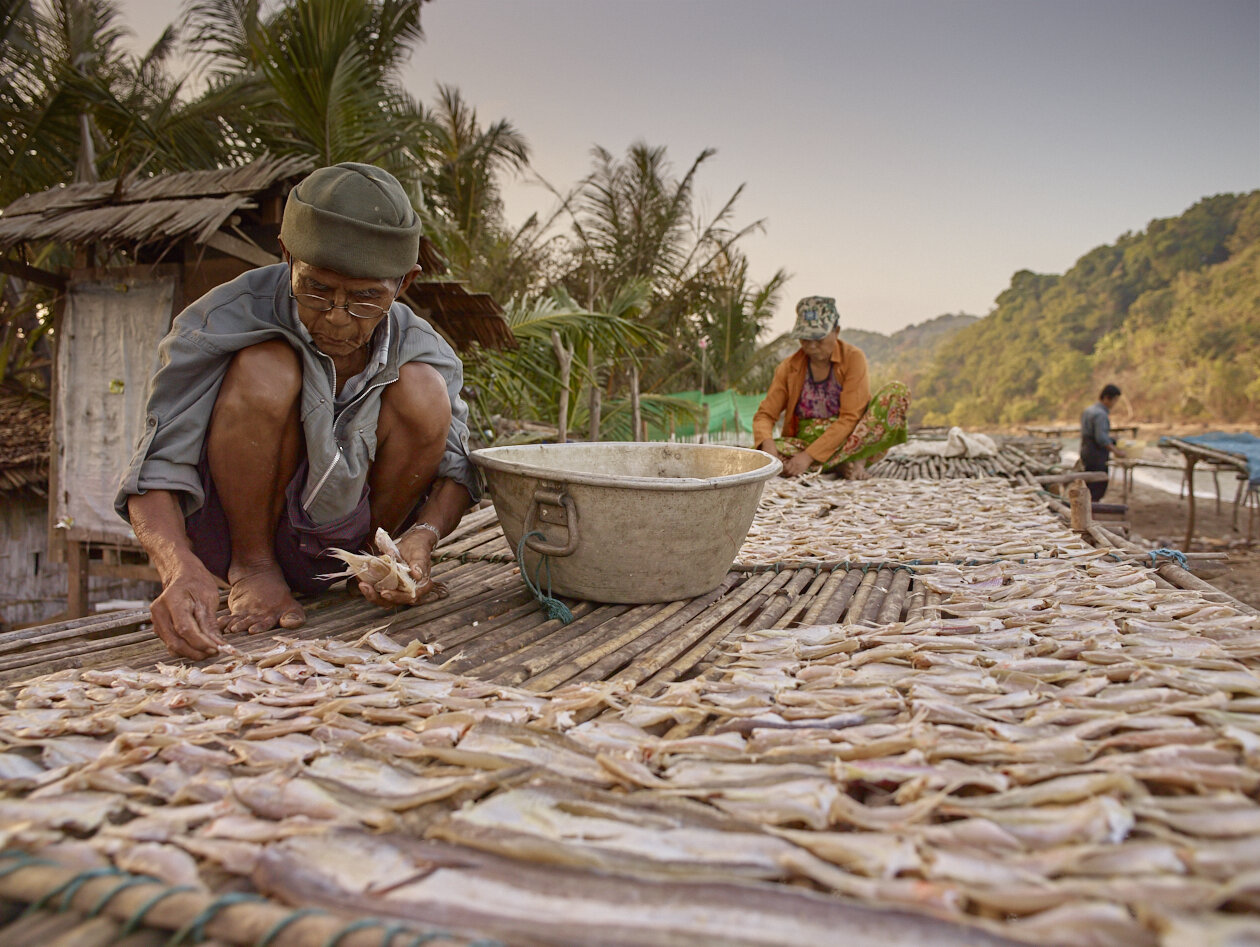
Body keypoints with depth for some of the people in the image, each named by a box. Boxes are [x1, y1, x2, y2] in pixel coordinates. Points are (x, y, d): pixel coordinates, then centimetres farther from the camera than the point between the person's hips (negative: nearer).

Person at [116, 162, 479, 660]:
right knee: (265, 370, -30)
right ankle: (252, 567, -9)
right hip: (228, 526, -2)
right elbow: (155, 470, -24)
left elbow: (454, 468, -8)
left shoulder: (417, 348, -12)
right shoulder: (225, 321, -21)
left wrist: (422, 538, -31)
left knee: (424, 393, -22)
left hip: (333, 544, 3)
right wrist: (180, 567, -45)